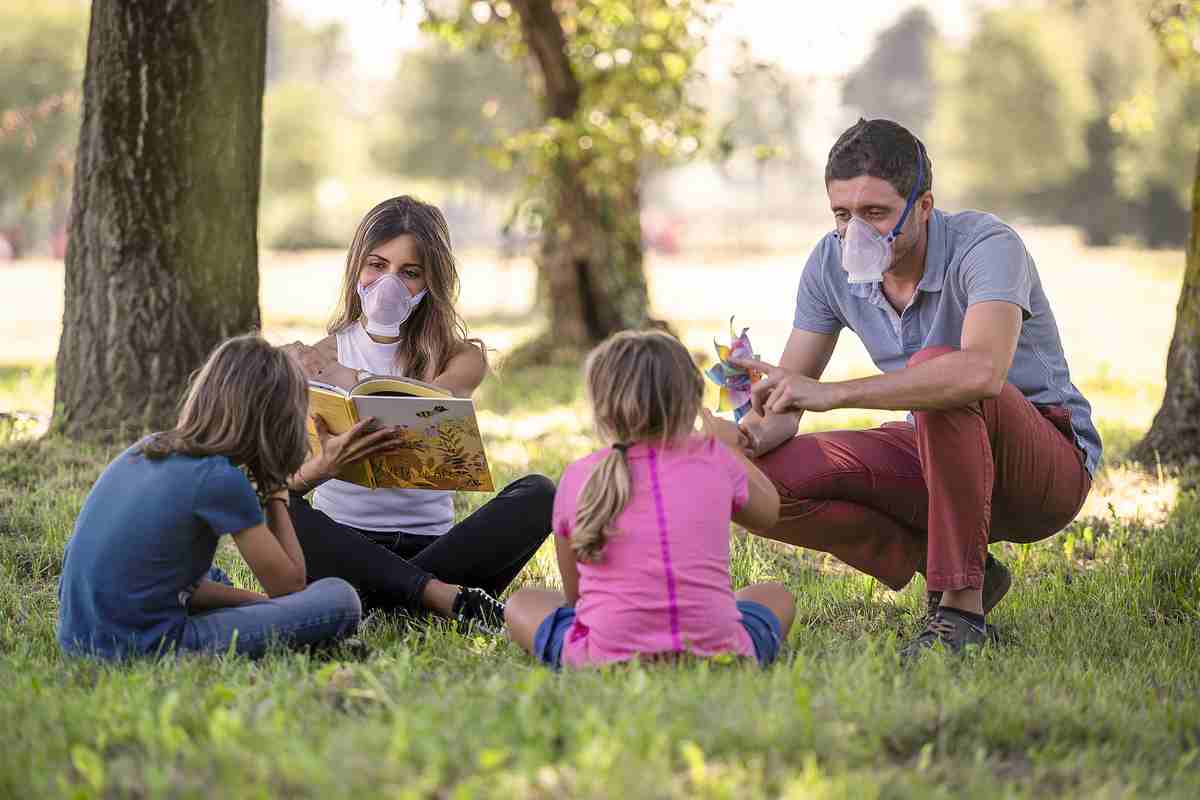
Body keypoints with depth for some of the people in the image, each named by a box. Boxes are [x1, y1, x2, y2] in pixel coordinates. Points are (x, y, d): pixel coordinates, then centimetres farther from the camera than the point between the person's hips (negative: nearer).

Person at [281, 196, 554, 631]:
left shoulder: (463, 358, 7)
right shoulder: (319, 357, 5)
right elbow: (285, 478, -9)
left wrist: (339, 378, -14)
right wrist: (325, 465, -31)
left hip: (431, 543, 1)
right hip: (342, 544, 0)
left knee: (538, 493, -22)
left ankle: (391, 598, -29)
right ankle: (442, 595, -32)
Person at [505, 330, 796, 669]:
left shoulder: (578, 477, 4)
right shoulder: (714, 460, 4)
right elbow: (768, 510, 28)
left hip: (607, 657, -1)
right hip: (717, 653, 1)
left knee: (520, 604, 26)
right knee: (775, 596, 31)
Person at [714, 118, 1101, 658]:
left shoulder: (987, 246, -24)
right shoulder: (831, 264, -6)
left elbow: (982, 371, -45)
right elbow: (785, 400, -2)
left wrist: (831, 393, -47)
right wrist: (749, 436, -27)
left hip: (1050, 464, -6)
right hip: (938, 460, 6)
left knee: (933, 369, -37)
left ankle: (959, 605, -27)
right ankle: (964, 574, -2)